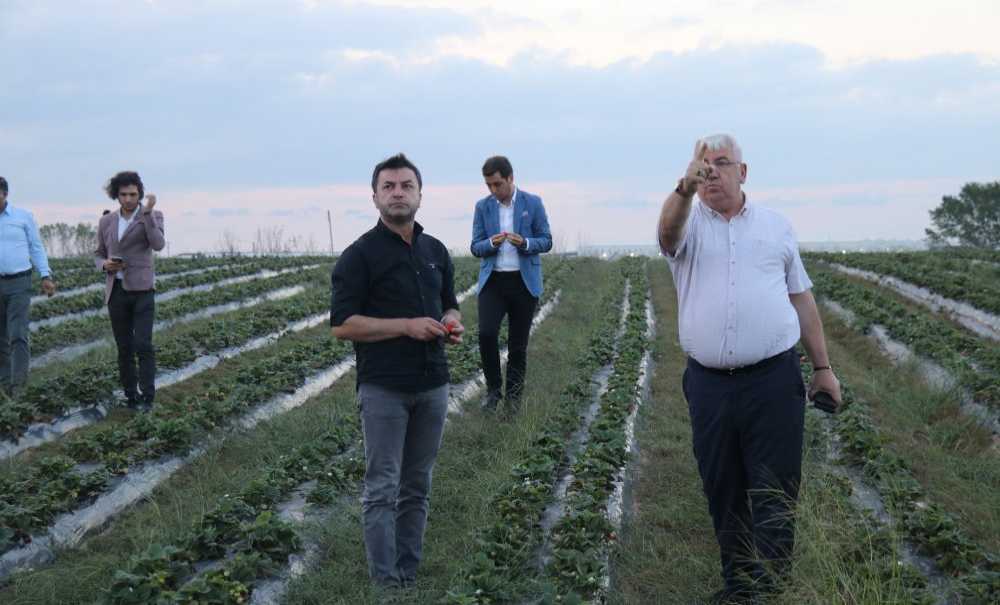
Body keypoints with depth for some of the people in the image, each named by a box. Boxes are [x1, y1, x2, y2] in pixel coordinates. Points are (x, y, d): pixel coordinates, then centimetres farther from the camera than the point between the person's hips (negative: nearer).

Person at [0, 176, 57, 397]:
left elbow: (36, 247, 6)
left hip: (19, 283, -2)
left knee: (18, 334, -12)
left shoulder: (23, 217, 0)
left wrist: (46, 276, -2)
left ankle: (18, 379, -13)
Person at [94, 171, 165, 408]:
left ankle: (147, 397, -6)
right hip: (116, 292, 3)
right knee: (124, 348, 6)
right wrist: (105, 265, -9)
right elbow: (99, 256, 16)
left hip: (142, 290, -3)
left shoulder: (153, 216, -2)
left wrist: (148, 212, -25)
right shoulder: (106, 222, 8)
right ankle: (131, 396, 17)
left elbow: (158, 245, -21)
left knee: (143, 345, -14)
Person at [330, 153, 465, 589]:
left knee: (416, 488, 10)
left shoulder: (436, 251, 11)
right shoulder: (360, 254, -7)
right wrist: (407, 326, -19)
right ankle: (385, 583, 1)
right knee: (382, 490, -3)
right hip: (384, 388, -5)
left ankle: (409, 575, 19)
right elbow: (342, 324, -10)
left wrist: (452, 323, -4)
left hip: (432, 386, 6)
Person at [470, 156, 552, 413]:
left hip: (524, 281, -1)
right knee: (486, 334, -16)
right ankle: (493, 389, 3)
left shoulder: (533, 203, 1)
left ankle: (514, 396, 18)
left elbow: (546, 241, 3)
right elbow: (476, 247, 6)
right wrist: (492, 243, -17)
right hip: (492, 280, 1)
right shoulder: (482, 206, 5)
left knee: (518, 343, 4)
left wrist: (524, 243, -18)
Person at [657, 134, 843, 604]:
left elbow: (801, 298, 15)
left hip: (773, 380, 0)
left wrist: (822, 367, 12)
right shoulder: (689, 225, 5)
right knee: (722, 491, 11)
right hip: (708, 384, 1)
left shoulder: (775, 225, 10)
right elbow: (669, 230, -22)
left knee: (774, 493, -1)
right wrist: (685, 189, -43)